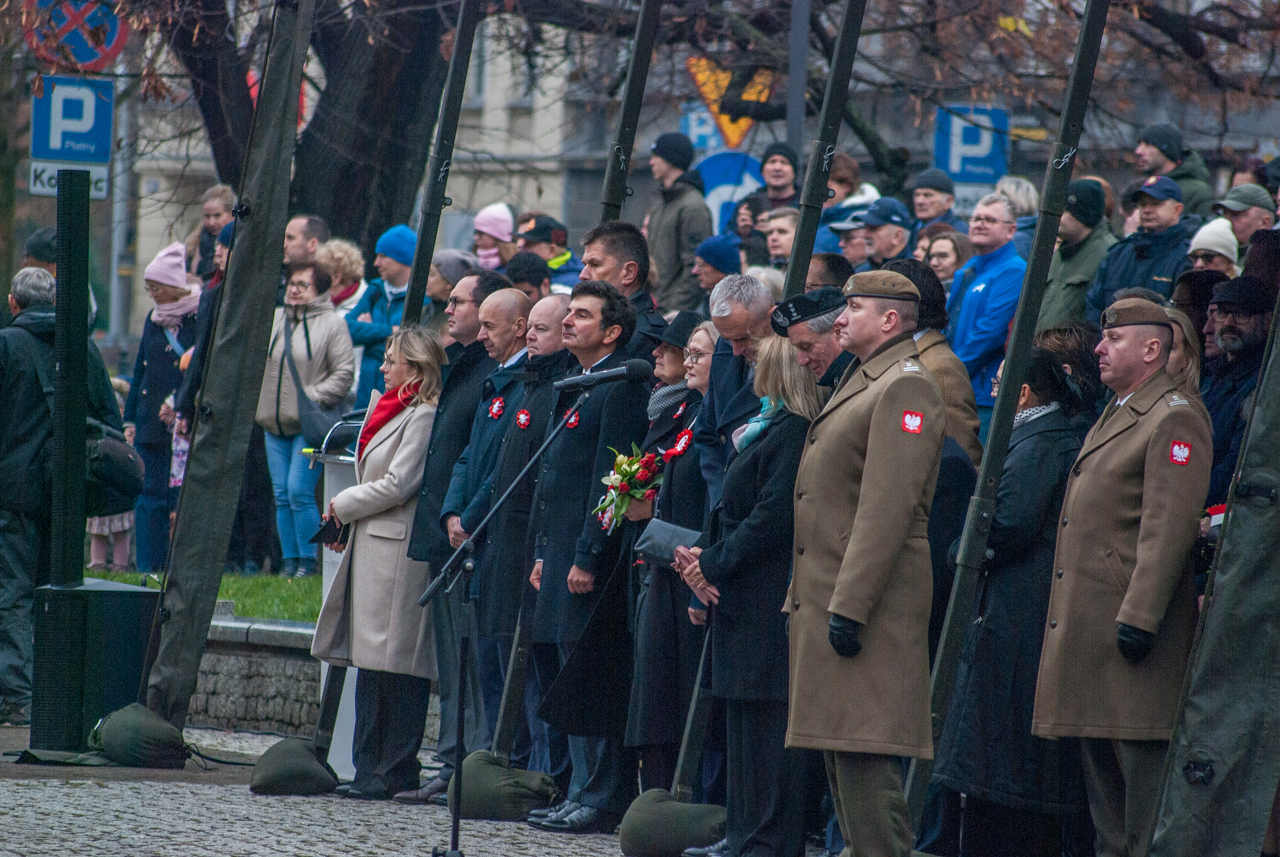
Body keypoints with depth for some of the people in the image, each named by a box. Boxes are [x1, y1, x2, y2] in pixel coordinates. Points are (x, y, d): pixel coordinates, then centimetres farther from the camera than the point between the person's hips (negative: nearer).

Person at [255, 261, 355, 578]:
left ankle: (308, 561, -5)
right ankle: (290, 561, 10)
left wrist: (315, 397, -15)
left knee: (299, 492, -12)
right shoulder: (274, 320, 14)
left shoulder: (332, 323, -2)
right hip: (275, 422, 6)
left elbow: (345, 372, -6)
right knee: (282, 495, 5)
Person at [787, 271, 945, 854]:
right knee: (841, 754, 12)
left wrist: (849, 607, -24)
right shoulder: (861, 383, 20)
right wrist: (806, 598, 20)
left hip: (867, 597, -11)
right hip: (825, 597, 11)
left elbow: (887, 508, -20)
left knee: (865, 756, -12)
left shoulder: (906, 387, -12)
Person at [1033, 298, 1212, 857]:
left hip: (1133, 628, -10)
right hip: (1088, 631, 10)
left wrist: (1139, 617, -24)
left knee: (1140, 762, -10)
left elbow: (1169, 528, -19)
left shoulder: (1175, 418, -11)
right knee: (1101, 767, 12)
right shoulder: (1114, 417, 21)